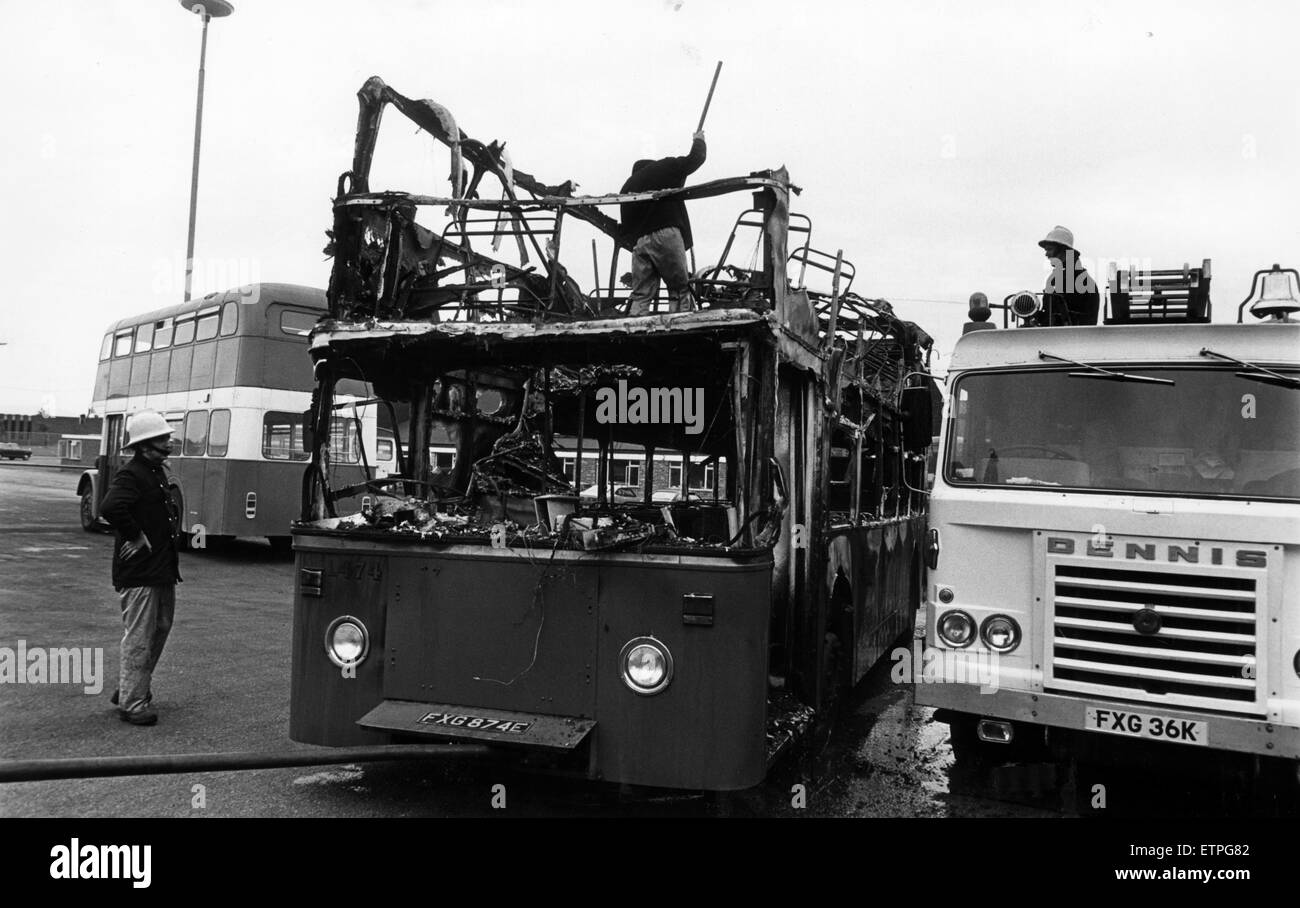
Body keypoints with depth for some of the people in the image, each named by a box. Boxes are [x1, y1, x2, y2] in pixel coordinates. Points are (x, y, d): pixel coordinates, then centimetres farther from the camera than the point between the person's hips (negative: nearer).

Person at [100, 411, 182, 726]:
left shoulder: (158, 473, 15)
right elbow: (110, 508, -34)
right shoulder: (131, 475, -16)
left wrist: (172, 528, 13)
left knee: (161, 629, 18)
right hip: (139, 571, -10)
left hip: (162, 568, 10)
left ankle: (129, 688, 33)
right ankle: (132, 703, 9)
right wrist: (137, 537, -24)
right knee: (139, 637, -2)